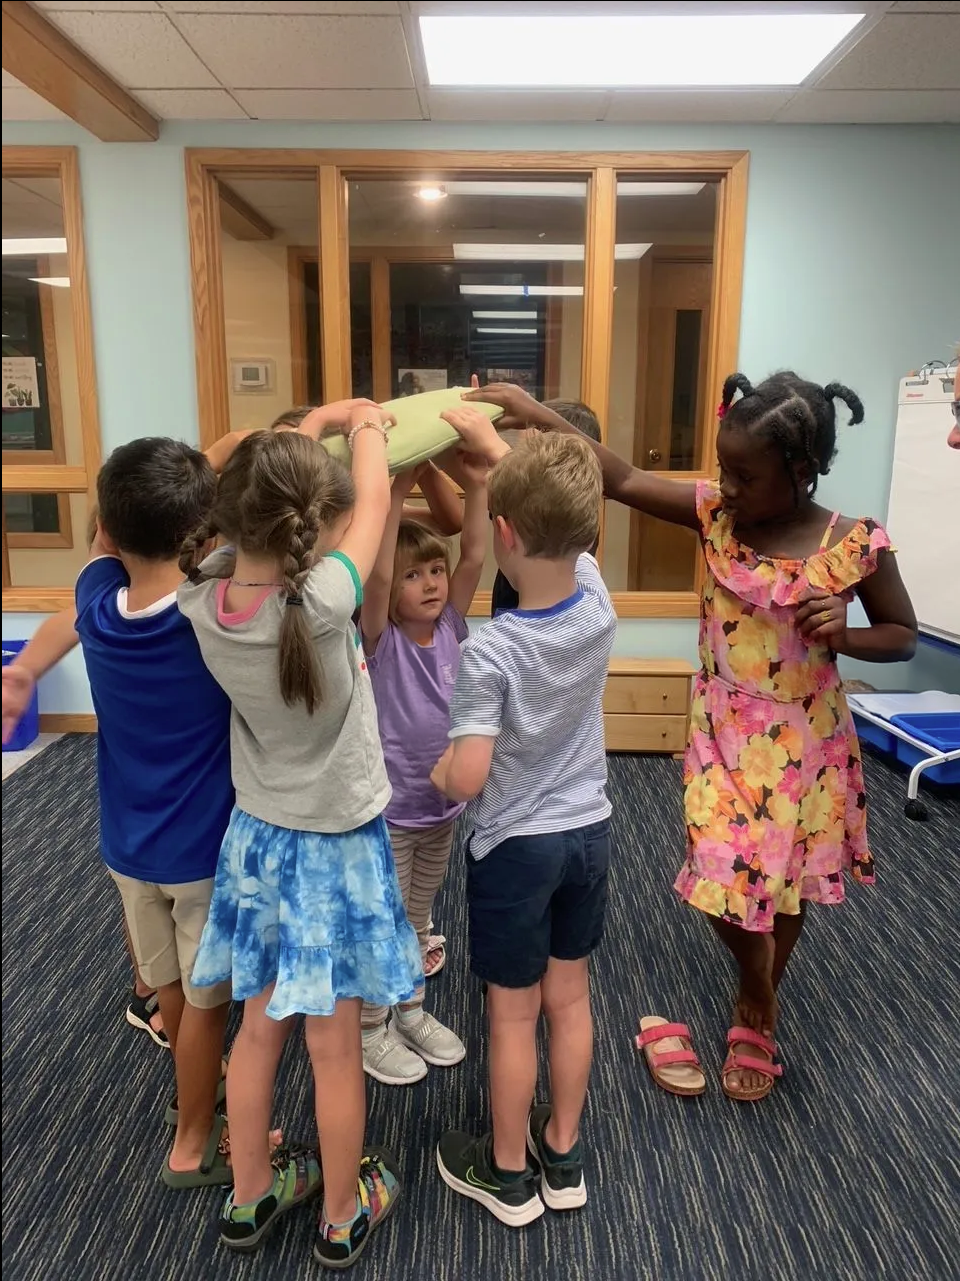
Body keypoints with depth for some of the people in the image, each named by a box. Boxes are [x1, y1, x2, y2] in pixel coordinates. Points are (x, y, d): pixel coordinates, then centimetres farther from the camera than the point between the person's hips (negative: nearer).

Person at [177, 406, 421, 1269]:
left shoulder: (202, 594, -16)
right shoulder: (320, 604, -30)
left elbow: (253, 501, 2)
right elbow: (373, 499, -13)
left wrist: (314, 425, 12)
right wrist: (367, 425, 6)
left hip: (257, 838, 5)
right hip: (335, 846, -5)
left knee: (258, 1027, 22)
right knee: (334, 1046, 13)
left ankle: (249, 1196, 44)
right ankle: (344, 1215, 37)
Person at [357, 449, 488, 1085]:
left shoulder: (449, 627, -4)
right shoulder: (379, 642, -17)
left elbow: (475, 557, -13)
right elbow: (375, 575, -34)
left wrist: (477, 484, -22)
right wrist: (397, 494, -39)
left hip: (442, 806, 5)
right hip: (387, 811, -5)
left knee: (419, 920, 23)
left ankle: (410, 1010, 42)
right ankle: (371, 1030, 31)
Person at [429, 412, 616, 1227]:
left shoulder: (491, 653, -27)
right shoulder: (598, 598, -11)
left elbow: (466, 780, -27)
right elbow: (559, 518, 6)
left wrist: (437, 772, -5)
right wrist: (491, 441, 7)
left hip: (516, 847, -5)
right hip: (589, 832, 6)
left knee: (514, 1014, 13)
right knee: (570, 998, 20)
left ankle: (509, 1174, 35)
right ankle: (564, 1156, 40)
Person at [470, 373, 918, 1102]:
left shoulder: (856, 545, -14)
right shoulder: (714, 513, -9)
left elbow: (903, 634, -1)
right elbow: (622, 480, -12)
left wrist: (843, 636, -22)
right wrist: (530, 412, -19)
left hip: (805, 744, -1)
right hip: (724, 737, 1)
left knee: (788, 886, 14)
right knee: (725, 884, 0)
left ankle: (758, 1016, 42)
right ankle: (760, 999, 34)